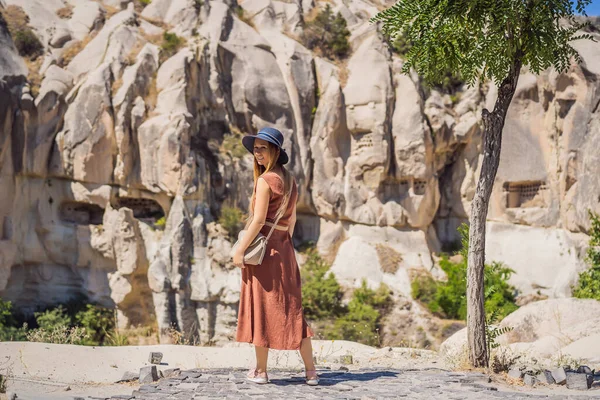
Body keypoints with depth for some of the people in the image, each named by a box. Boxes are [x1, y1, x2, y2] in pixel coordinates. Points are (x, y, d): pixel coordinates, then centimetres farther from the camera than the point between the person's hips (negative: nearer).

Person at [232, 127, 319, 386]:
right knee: (291, 310, 9)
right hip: (285, 250, 7)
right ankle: (311, 371, 9)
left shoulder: (265, 180, -12)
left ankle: (260, 371, 10)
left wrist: (240, 250, -14)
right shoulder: (289, 180, 11)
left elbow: (258, 220, -18)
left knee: (261, 308, 2)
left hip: (262, 248, -7)